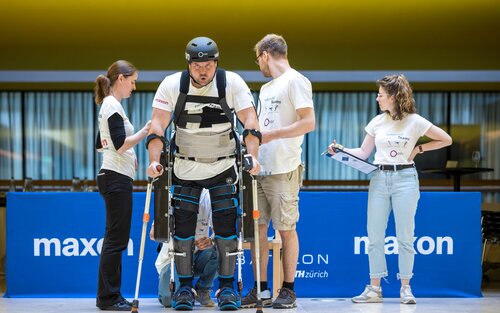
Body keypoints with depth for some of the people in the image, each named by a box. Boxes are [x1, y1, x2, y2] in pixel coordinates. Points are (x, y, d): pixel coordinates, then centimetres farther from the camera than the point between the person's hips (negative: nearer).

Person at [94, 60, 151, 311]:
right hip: (117, 178, -10)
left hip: (111, 177, 10)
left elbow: (101, 144, 23)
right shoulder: (113, 106, -13)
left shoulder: (108, 106, 17)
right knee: (116, 238, -8)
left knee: (115, 238, 11)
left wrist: (128, 156, 17)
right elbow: (121, 144, -19)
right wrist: (146, 130, -18)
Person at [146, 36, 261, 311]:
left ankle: (227, 287, 8)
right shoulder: (172, 85, -12)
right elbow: (158, 125, -14)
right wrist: (154, 161, -25)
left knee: (226, 226, -3)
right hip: (185, 167, 1)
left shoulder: (232, 83, -13)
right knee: (183, 226, 0)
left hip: (223, 167, 0)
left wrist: (253, 156, -29)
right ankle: (185, 287, 12)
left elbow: (250, 119, -16)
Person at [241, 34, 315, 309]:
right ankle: (261, 289, 13)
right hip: (259, 169, 8)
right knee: (257, 228, 6)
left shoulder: (295, 81, -5)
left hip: (283, 170, -8)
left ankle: (288, 291, 6)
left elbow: (308, 123, -14)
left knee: (286, 230, -1)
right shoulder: (266, 89, 21)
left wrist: (270, 135, -16)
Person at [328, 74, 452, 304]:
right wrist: (341, 150, -3)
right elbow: (363, 153, 10)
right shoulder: (377, 122, 9)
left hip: (405, 178, -4)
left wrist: (419, 149, 0)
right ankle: (374, 289, 8)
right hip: (379, 179, 4)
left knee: (404, 236, 0)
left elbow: (446, 140, 4)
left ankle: (405, 288, 9)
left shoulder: (414, 121, -2)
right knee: (374, 236, 2)